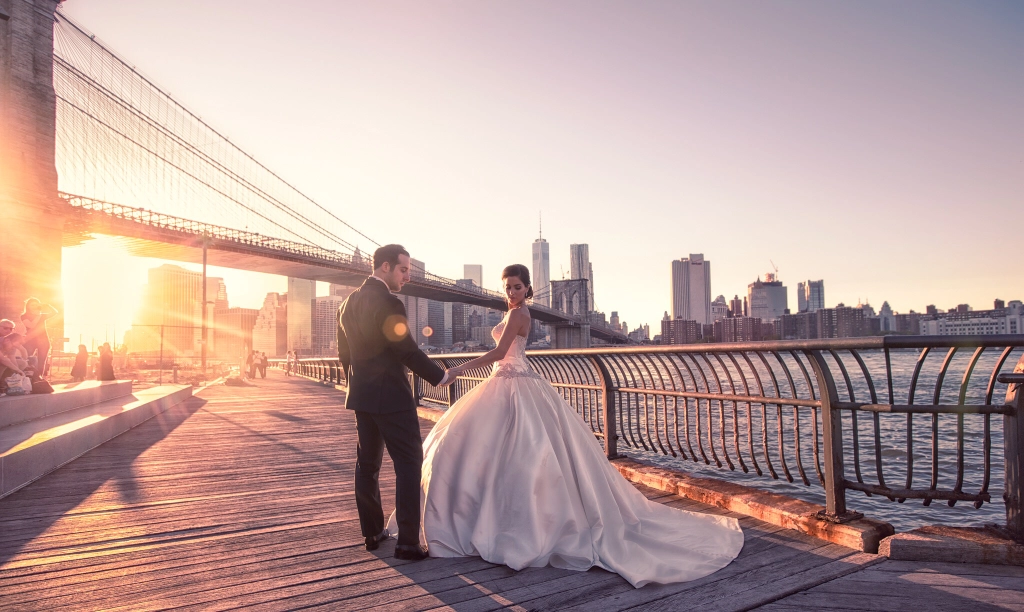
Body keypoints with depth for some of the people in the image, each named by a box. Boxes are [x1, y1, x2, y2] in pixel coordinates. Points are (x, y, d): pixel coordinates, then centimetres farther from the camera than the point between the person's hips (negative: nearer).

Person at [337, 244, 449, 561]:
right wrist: (440, 376, -5)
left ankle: (372, 533, 25)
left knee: (367, 464, 14)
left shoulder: (349, 302, 9)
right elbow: (408, 351, -16)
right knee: (408, 464, -2)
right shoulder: (388, 303, -17)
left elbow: (344, 353, 15)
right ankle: (407, 541, 0)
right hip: (391, 396, -9)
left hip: (362, 395, 9)